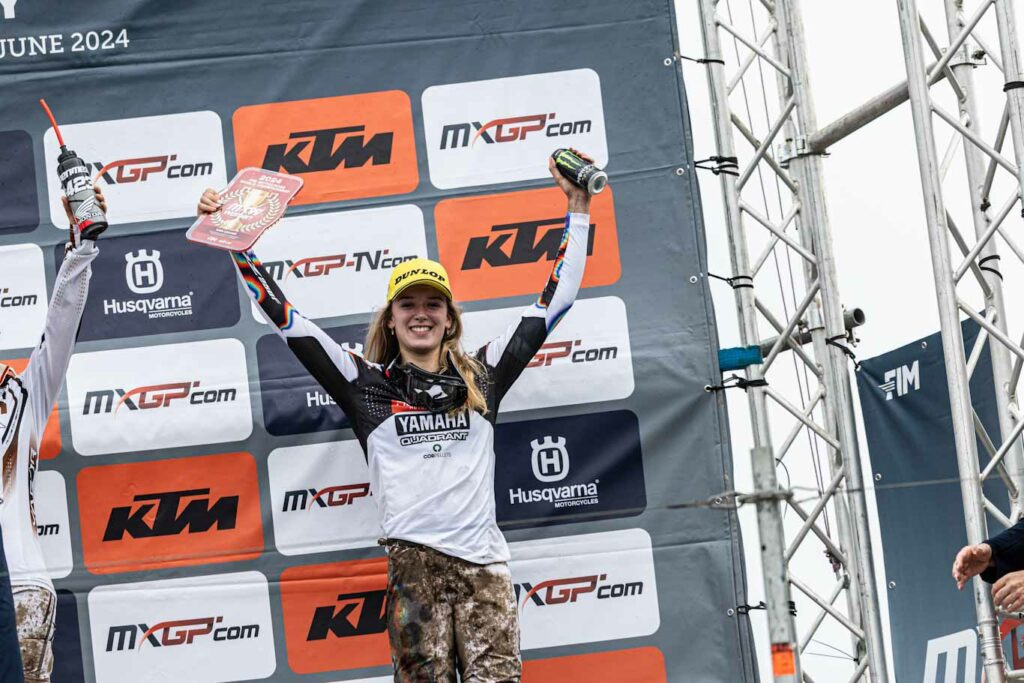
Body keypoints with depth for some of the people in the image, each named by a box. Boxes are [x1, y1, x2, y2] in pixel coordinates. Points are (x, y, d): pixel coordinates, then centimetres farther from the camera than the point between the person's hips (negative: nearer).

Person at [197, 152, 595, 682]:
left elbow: (553, 301, 21)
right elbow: (286, 319, 14)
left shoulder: (481, 377, 16)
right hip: (412, 563, -1)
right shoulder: (368, 384, 13)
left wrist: (578, 211, 23)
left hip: (483, 560, 1)